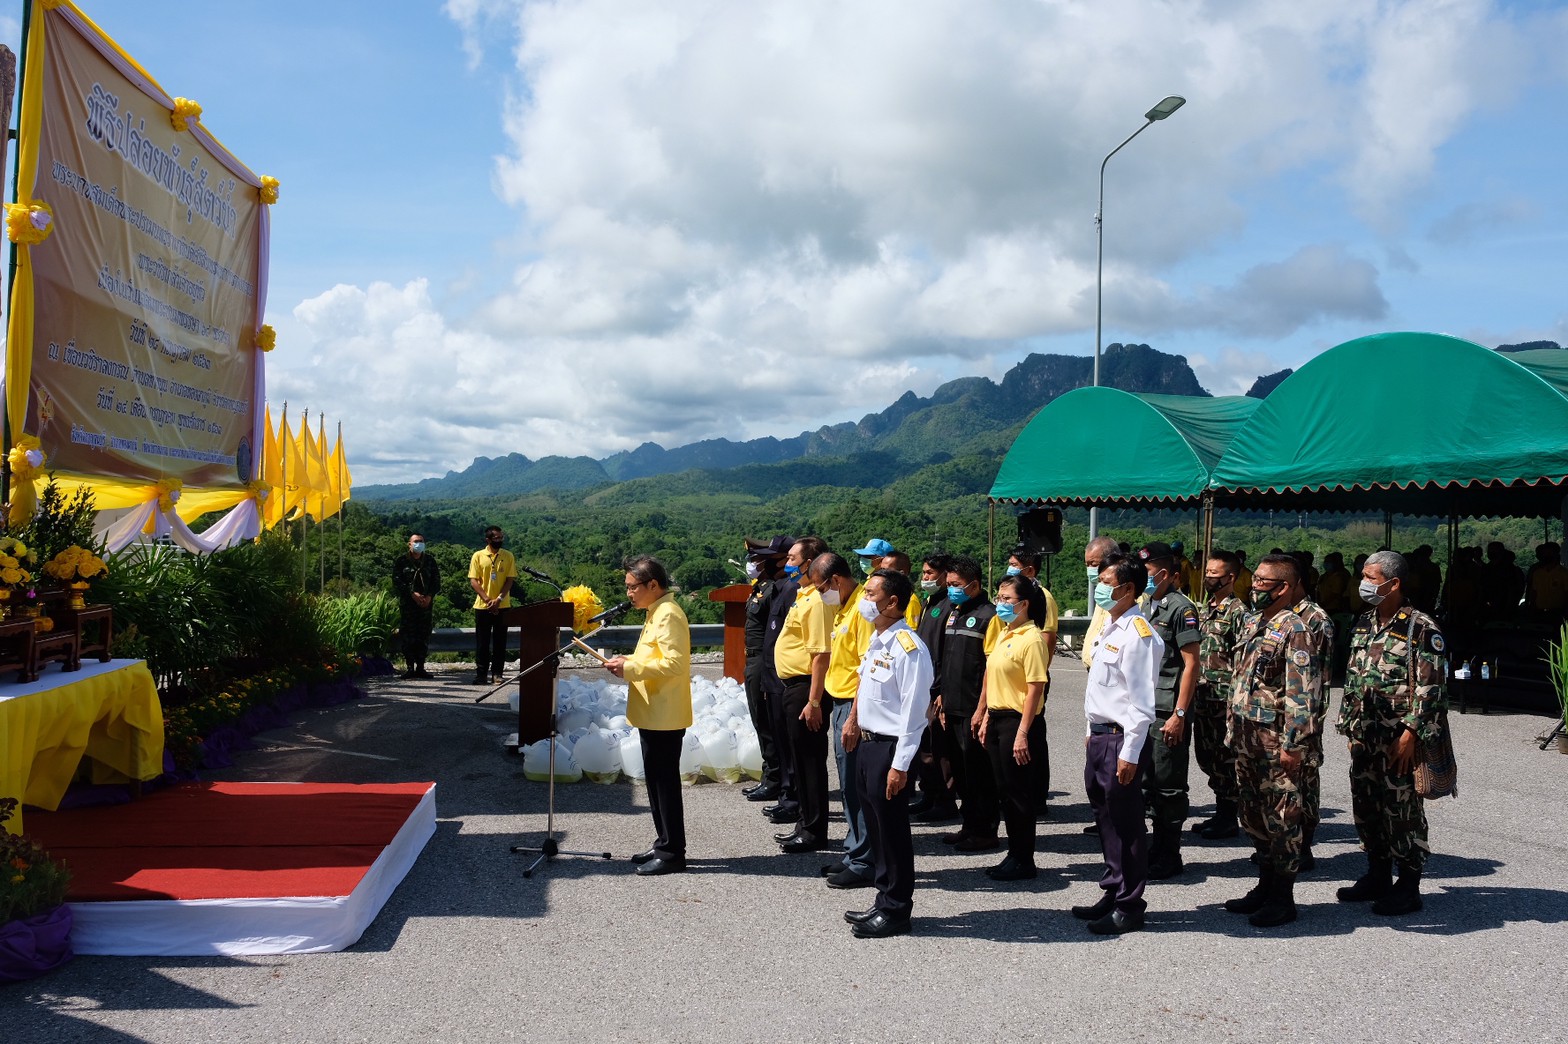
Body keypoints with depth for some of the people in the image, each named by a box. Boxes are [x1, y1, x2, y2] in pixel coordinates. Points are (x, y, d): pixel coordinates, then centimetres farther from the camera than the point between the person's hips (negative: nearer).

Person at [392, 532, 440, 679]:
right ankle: (410, 667, 2)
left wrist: (430, 596, -6)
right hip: (407, 604, -2)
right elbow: (397, 582, -3)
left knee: (424, 636, 2)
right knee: (407, 636, -4)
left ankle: (420, 667, 8)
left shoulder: (430, 560, 12)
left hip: (426, 604, 2)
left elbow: (436, 581, 11)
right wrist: (412, 594, -13)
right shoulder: (401, 561, 4)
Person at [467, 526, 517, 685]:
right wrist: (487, 600, -14)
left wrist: (498, 599, -13)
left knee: (500, 642, 4)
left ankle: (497, 673, 10)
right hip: (482, 606, -1)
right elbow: (473, 581, -3)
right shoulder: (478, 556, 1)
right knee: (482, 642, 3)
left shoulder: (508, 556, 5)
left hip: (503, 606, 1)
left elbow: (510, 580, 0)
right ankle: (481, 674, 8)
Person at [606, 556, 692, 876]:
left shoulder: (668, 615, -17)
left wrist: (630, 668, -21)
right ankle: (664, 844, 24)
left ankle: (672, 853, 4)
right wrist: (630, 661, 8)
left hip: (664, 717, -10)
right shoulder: (656, 613, 15)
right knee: (657, 781, 15)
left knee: (665, 782, -3)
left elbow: (674, 663, -25)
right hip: (653, 714, 10)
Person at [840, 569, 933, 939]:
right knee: (875, 826, 17)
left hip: (890, 746, -9)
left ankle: (895, 911, 15)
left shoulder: (908, 648, -20)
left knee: (892, 829, 2)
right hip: (867, 742, 9)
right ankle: (884, 902, 29)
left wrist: (900, 765, -22)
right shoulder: (875, 640, 9)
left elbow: (913, 712, -21)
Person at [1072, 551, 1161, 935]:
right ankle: (1112, 895, 30)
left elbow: (1141, 701, -20)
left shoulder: (1137, 634, -17)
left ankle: (1129, 907, 11)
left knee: (1126, 824, 1)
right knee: (1106, 819, 17)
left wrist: (1130, 753, -21)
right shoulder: (1109, 627, 13)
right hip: (1100, 736, 10)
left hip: (1121, 739, -10)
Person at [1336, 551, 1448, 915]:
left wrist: (1410, 734, -18)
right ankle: (1377, 877, 27)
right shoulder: (1364, 623, 12)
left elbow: (1429, 688, -14)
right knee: (1366, 806, 13)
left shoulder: (1420, 627, -11)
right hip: (1364, 735, 7)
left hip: (1399, 738, -7)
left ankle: (1408, 888, 11)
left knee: (1401, 810, 0)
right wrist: (1349, 725, 14)